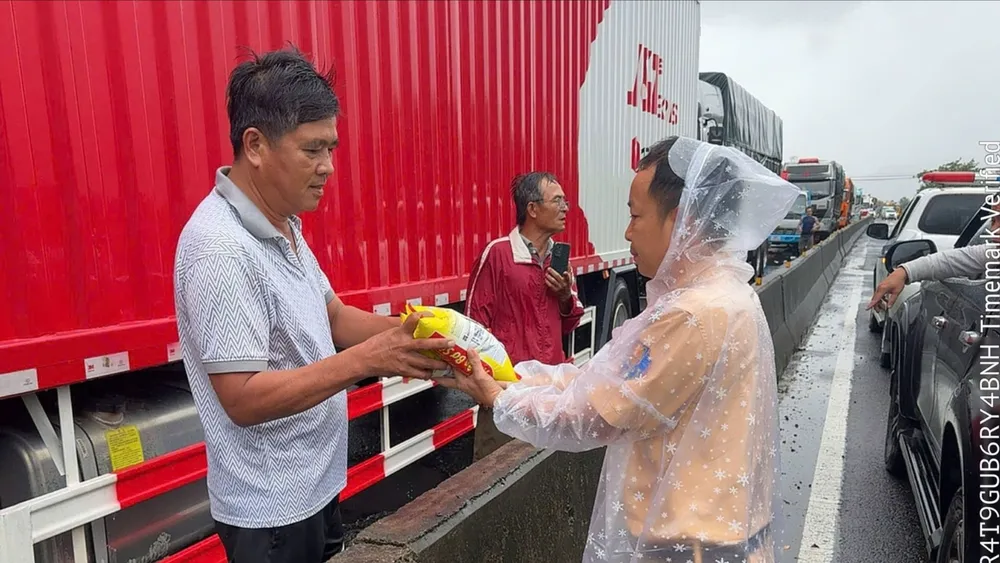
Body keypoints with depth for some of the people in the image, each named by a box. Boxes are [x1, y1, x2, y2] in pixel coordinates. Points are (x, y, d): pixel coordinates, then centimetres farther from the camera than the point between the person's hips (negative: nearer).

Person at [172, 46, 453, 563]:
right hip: (271, 510, -8)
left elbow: (333, 316, 8)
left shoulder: (281, 224, 3)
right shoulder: (221, 248, -25)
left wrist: (405, 331, -8)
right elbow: (243, 399, -27)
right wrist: (367, 358, -30)